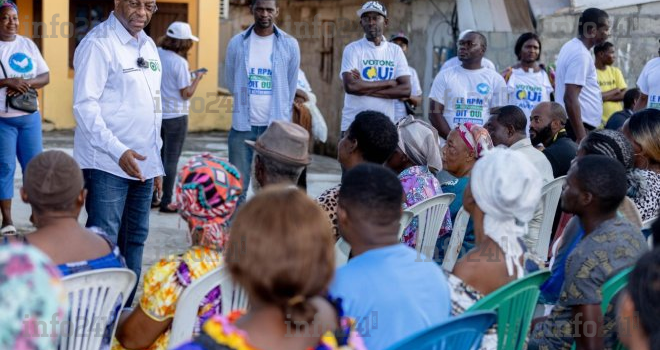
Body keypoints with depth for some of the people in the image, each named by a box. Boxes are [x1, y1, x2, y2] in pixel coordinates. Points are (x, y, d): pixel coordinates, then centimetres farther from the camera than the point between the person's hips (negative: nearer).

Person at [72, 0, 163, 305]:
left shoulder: (148, 46, 13)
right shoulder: (99, 44, -10)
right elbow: (84, 106, -16)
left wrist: (156, 164, 18)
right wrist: (118, 151, -23)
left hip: (141, 164, 8)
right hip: (107, 164, -8)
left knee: (135, 240, 11)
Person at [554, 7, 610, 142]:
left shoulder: (571, 47, 13)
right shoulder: (581, 54, -17)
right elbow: (570, 98, -24)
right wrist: (581, 137, -27)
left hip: (577, 123, 10)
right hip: (580, 125, -10)